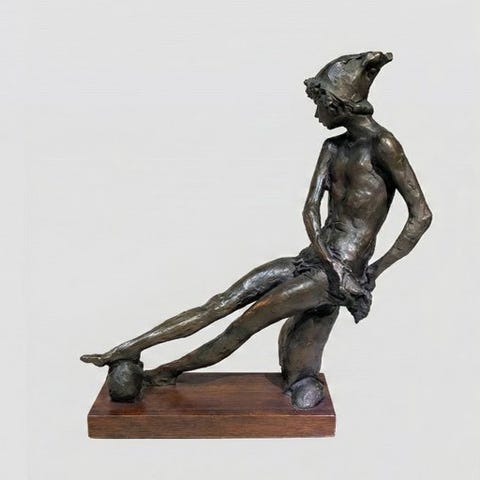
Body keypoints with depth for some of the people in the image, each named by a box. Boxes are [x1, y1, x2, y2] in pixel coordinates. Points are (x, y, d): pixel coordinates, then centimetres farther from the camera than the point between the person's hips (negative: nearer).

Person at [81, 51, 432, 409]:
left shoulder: (382, 144, -10)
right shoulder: (333, 147, 13)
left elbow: (422, 215, -13)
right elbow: (311, 209, 3)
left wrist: (376, 270, -10)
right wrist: (329, 261, -12)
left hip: (345, 273, -7)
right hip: (313, 261, 7)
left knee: (247, 322, -10)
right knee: (219, 304, 0)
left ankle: (169, 370, 7)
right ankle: (127, 349, 2)